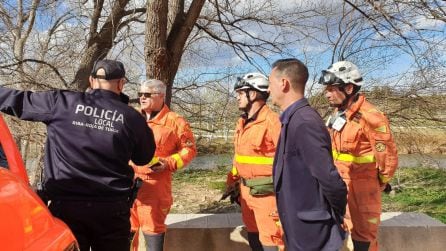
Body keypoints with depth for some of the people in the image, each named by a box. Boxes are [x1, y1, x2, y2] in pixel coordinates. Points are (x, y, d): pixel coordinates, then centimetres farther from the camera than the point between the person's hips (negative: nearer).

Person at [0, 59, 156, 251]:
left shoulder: (61, 102, -2)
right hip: (112, 208, 0)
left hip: (65, 205, 0)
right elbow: (144, 158, 11)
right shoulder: (131, 117, -1)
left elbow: (17, 100, 8)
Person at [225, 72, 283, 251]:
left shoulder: (272, 121, -17)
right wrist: (232, 181, 20)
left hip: (265, 192, -9)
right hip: (246, 190, 9)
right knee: (253, 235, 21)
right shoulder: (242, 122, 11)